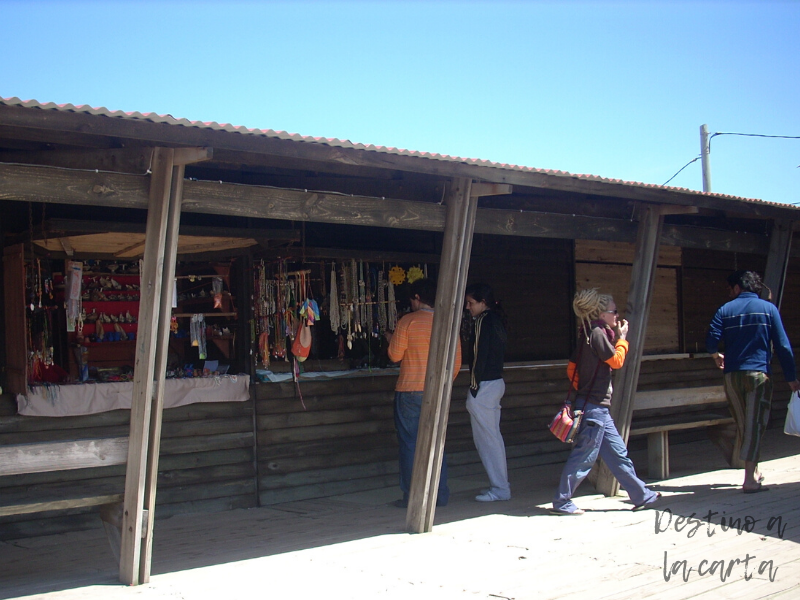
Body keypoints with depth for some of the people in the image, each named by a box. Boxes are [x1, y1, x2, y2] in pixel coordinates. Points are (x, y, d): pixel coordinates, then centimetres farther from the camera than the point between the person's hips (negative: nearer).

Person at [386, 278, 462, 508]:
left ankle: (412, 496, 4)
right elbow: (456, 361, 7)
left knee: (410, 444, 3)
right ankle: (441, 495, 14)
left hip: (410, 391, -4)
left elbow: (395, 356, -5)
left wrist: (391, 339, 15)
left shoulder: (408, 321, -8)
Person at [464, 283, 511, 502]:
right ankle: (501, 485, 21)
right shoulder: (496, 320, 13)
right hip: (497, 383, 10)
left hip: (484, 385, -10)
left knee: (486, 438, -2)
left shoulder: (482, 321, -15)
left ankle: (499, 488, 3)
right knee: (493, 437, 15)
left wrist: (474, 386, -14)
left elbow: (479, 355, -18)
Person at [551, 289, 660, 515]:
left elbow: (571, 368, 15)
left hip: (597, 407, 10)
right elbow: (617, 361, -12)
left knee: (617, 452, 14)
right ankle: (561, 502, 3)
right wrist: (622, 338, 0)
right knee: (583, 457, -4)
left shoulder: (588, 335, 14)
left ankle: (641, 496, 22)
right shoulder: (597, 333, -14)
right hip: (594, 407, -10)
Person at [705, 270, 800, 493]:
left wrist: (717, 356, 16)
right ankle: (750, 480, -9)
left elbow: (711, 341, -6)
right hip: (759, 374, -2)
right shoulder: (768, 308, 3)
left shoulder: (725, 310, 5)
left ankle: (753, 472, 21)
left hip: (732, 375, 2)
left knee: (743, 425, 15)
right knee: (755, 426, -2)